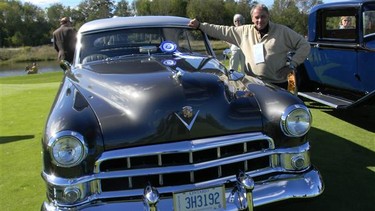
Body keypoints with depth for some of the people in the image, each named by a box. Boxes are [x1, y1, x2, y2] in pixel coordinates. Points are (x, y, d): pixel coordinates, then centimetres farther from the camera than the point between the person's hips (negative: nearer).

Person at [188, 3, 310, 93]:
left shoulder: (282, 32, 0)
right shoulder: (244, 31, 7)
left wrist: (292, 65, -7)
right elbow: (221, 31, 12)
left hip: (278, 86, -2)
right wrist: (200, 25, 10)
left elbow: (304, 45, 3)